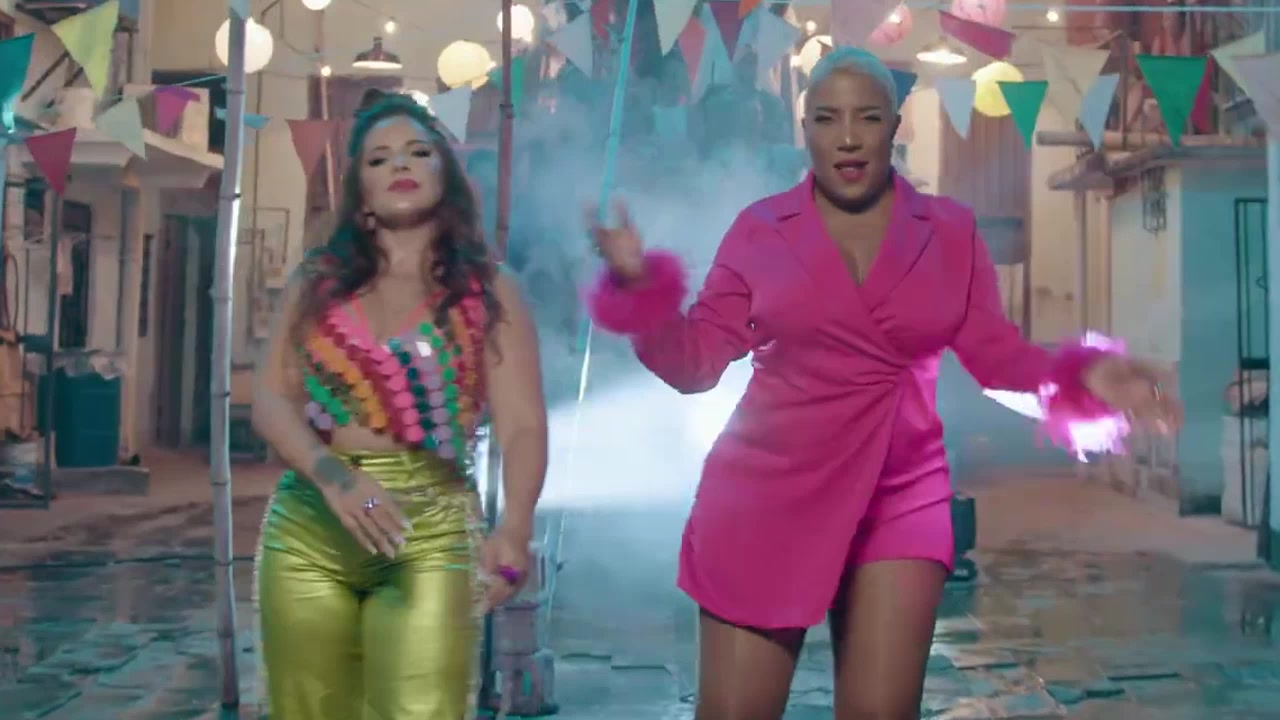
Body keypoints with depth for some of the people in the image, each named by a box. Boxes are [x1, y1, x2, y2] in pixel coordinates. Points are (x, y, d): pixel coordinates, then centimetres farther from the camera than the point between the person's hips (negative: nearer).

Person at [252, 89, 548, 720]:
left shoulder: (487, 293, 3)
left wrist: (514, 528, -25)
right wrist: (332, 476, -17)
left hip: (432, 534, -2)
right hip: (308, 529, 3)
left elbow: (523, 426, -7)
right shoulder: (318, 282, 10)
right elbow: (271, 400, 3)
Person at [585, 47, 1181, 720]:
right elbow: (694, 362, 2)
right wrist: (639, 286, -13)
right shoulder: (759, 228, 2)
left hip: (901, 497, 1)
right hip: (768, 494, -1)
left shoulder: (950, 230, 6)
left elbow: (996, 352, 5)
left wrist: (1081, 376, -12)